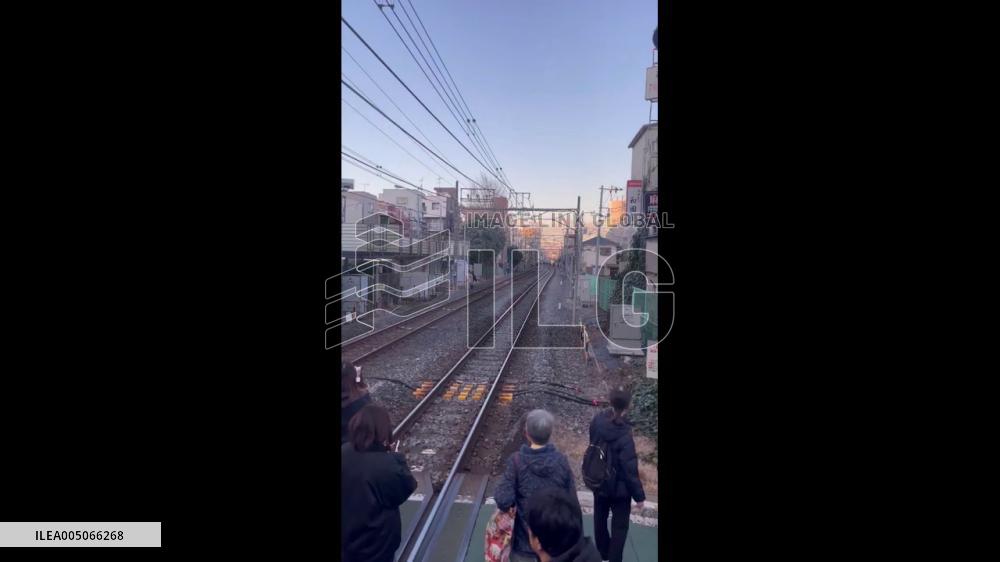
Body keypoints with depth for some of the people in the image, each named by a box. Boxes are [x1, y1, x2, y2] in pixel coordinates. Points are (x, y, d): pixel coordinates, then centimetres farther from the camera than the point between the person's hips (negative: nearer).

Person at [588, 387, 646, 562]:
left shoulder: (598, 421, -15)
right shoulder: (624, 436, -32)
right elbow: (630, 469, -24)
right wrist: (639, 495, -11)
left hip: (599, 482, 6)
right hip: (619, 487, -6)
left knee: (600, 518, 25)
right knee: (619, 526, 15)